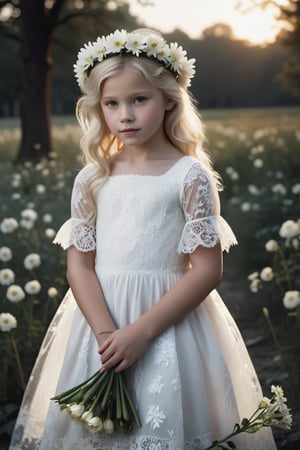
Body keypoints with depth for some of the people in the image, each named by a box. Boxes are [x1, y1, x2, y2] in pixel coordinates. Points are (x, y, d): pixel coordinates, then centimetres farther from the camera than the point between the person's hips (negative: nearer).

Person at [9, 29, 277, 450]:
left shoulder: (190, 175, -6)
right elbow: (80, 264, 1)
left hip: (172, 320, -3)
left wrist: (141, 331, -16)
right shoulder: (91, 179, 3)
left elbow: (207, 269, -10)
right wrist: (106, 333, -15)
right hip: (99, 320, 3)